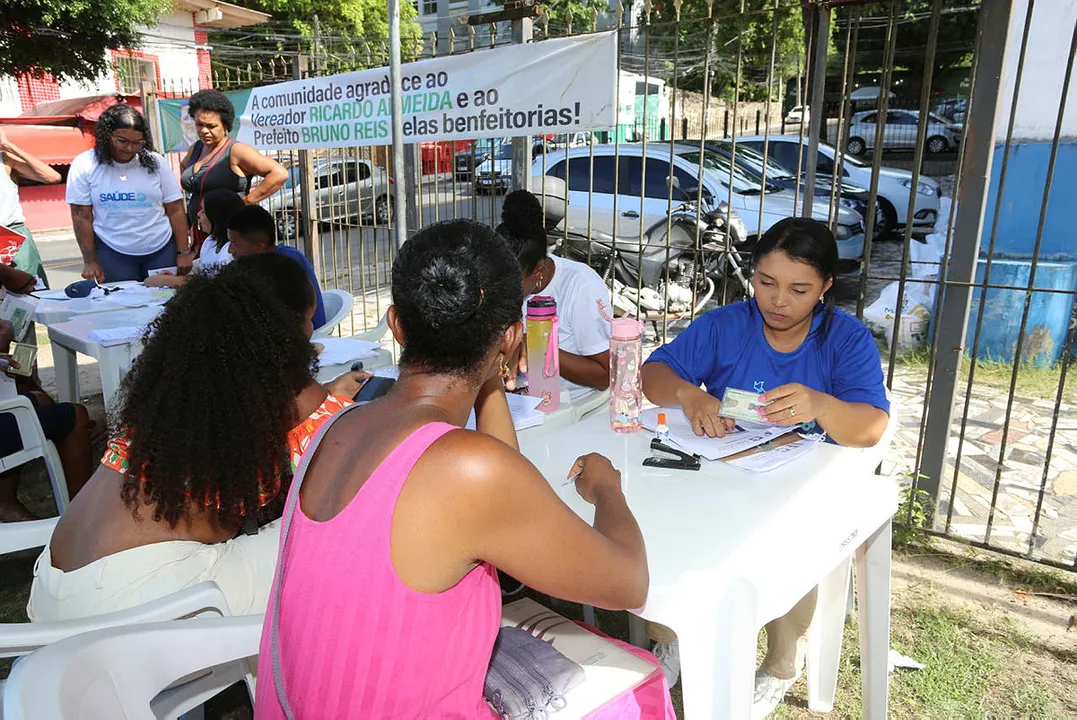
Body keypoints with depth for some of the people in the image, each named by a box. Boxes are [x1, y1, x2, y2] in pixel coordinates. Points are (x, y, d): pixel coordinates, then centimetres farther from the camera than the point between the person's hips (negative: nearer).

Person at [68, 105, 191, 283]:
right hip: (112, 253, -1)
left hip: (162, 249, 1)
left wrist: (183, 253, -3)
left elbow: (175, 210, 0)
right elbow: (81, 216, -1)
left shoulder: (155, 162, -2)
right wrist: (90, 261, -2)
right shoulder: (84, 165, -3)